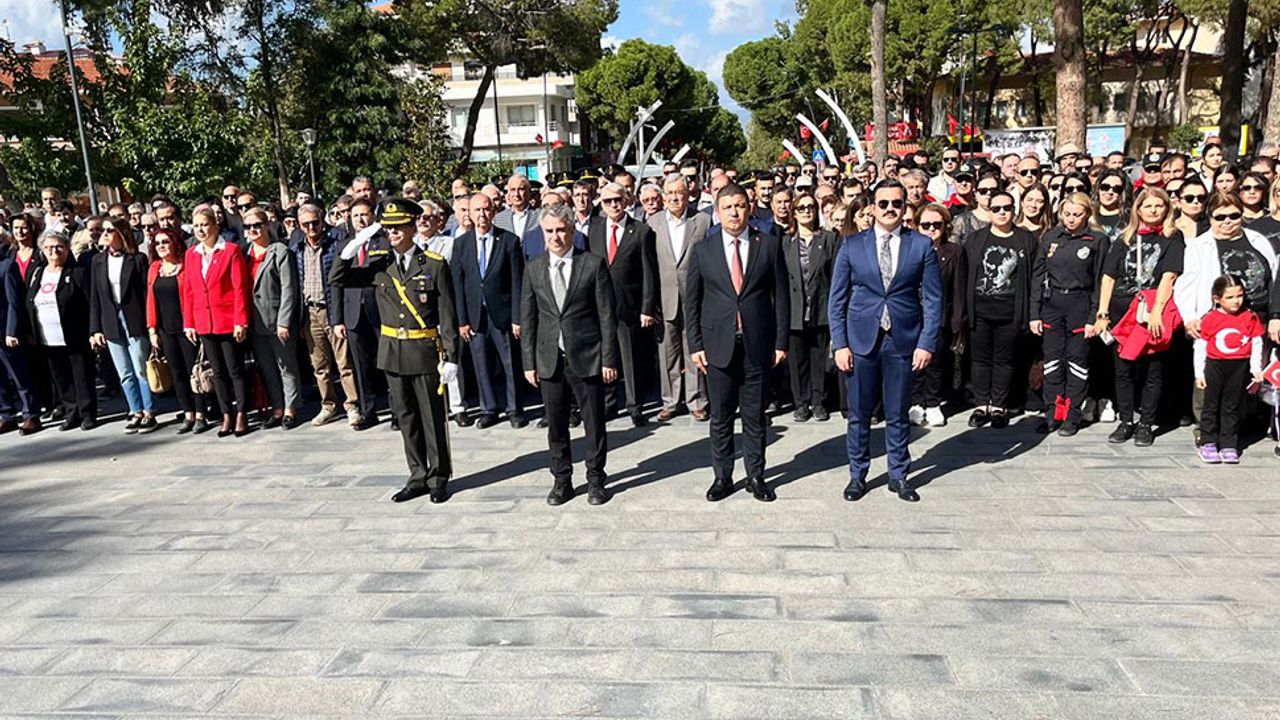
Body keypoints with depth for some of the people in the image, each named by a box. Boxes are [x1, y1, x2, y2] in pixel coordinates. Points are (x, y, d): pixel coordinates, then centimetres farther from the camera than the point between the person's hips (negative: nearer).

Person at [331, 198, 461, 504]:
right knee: (406, 417, 12)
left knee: (432, 417, 4)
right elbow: (338, 280, 1)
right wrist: (355, 245, -9)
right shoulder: (378, 263, 5)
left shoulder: (435, 265, -7)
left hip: (425, 352, -4)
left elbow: (448, 316, -7)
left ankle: (439, 478, 19)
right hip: (392, 351, 4)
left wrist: (451, 358, -10)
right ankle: (418, 477, 24)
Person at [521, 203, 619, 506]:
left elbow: (606, 315, -3)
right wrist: (529, 362, 5)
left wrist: (609, 359, -6)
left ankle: (595, 479, 22)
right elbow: (528, 318, 9)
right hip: (549, 360, 3)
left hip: (587, 357, -2)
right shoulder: (533, 268, 6)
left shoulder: (593, 264, -3)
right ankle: (562, 480, 26)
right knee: (556, 425, 11)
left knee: (595, 423, 6)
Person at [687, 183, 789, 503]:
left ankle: (756, 476, 22)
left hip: (757, 344, 0)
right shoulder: (703, 249, 4)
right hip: (718, 344, 1)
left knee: (755, 416, 9)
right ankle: (722, 476, 21)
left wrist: (781, 341, -1)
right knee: (720, 417, 9)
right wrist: (695, 345, 0)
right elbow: (692, 301, 5)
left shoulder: (769, 245, 2)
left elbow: (781, 296, 3)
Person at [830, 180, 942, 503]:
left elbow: (933, 299, 2)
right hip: (861, 340, 0)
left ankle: (899, 476, 25)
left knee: (898, 415, 10)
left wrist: (927, 343, -6)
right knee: (859, 414, 8)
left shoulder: (922, 246, 2)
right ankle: (857, 475, 22)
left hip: (903, 342, 0)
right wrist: (840, 344, -4)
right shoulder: (852, 245, 3)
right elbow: (837, 299, 3)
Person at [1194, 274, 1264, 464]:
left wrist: (1256, 368, 3)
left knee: (1232, 408, 8)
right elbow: (1200, 347, -1)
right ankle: (1208, 444, 12)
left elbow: (1257, 344, 7)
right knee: (1211, 406, 5)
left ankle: (1229, 446, 13)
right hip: (1215, 365, -1)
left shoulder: (1250, 317, 0)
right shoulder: (1209, 319, -5)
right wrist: (1199, 373, -2)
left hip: (1240, 367, 1)